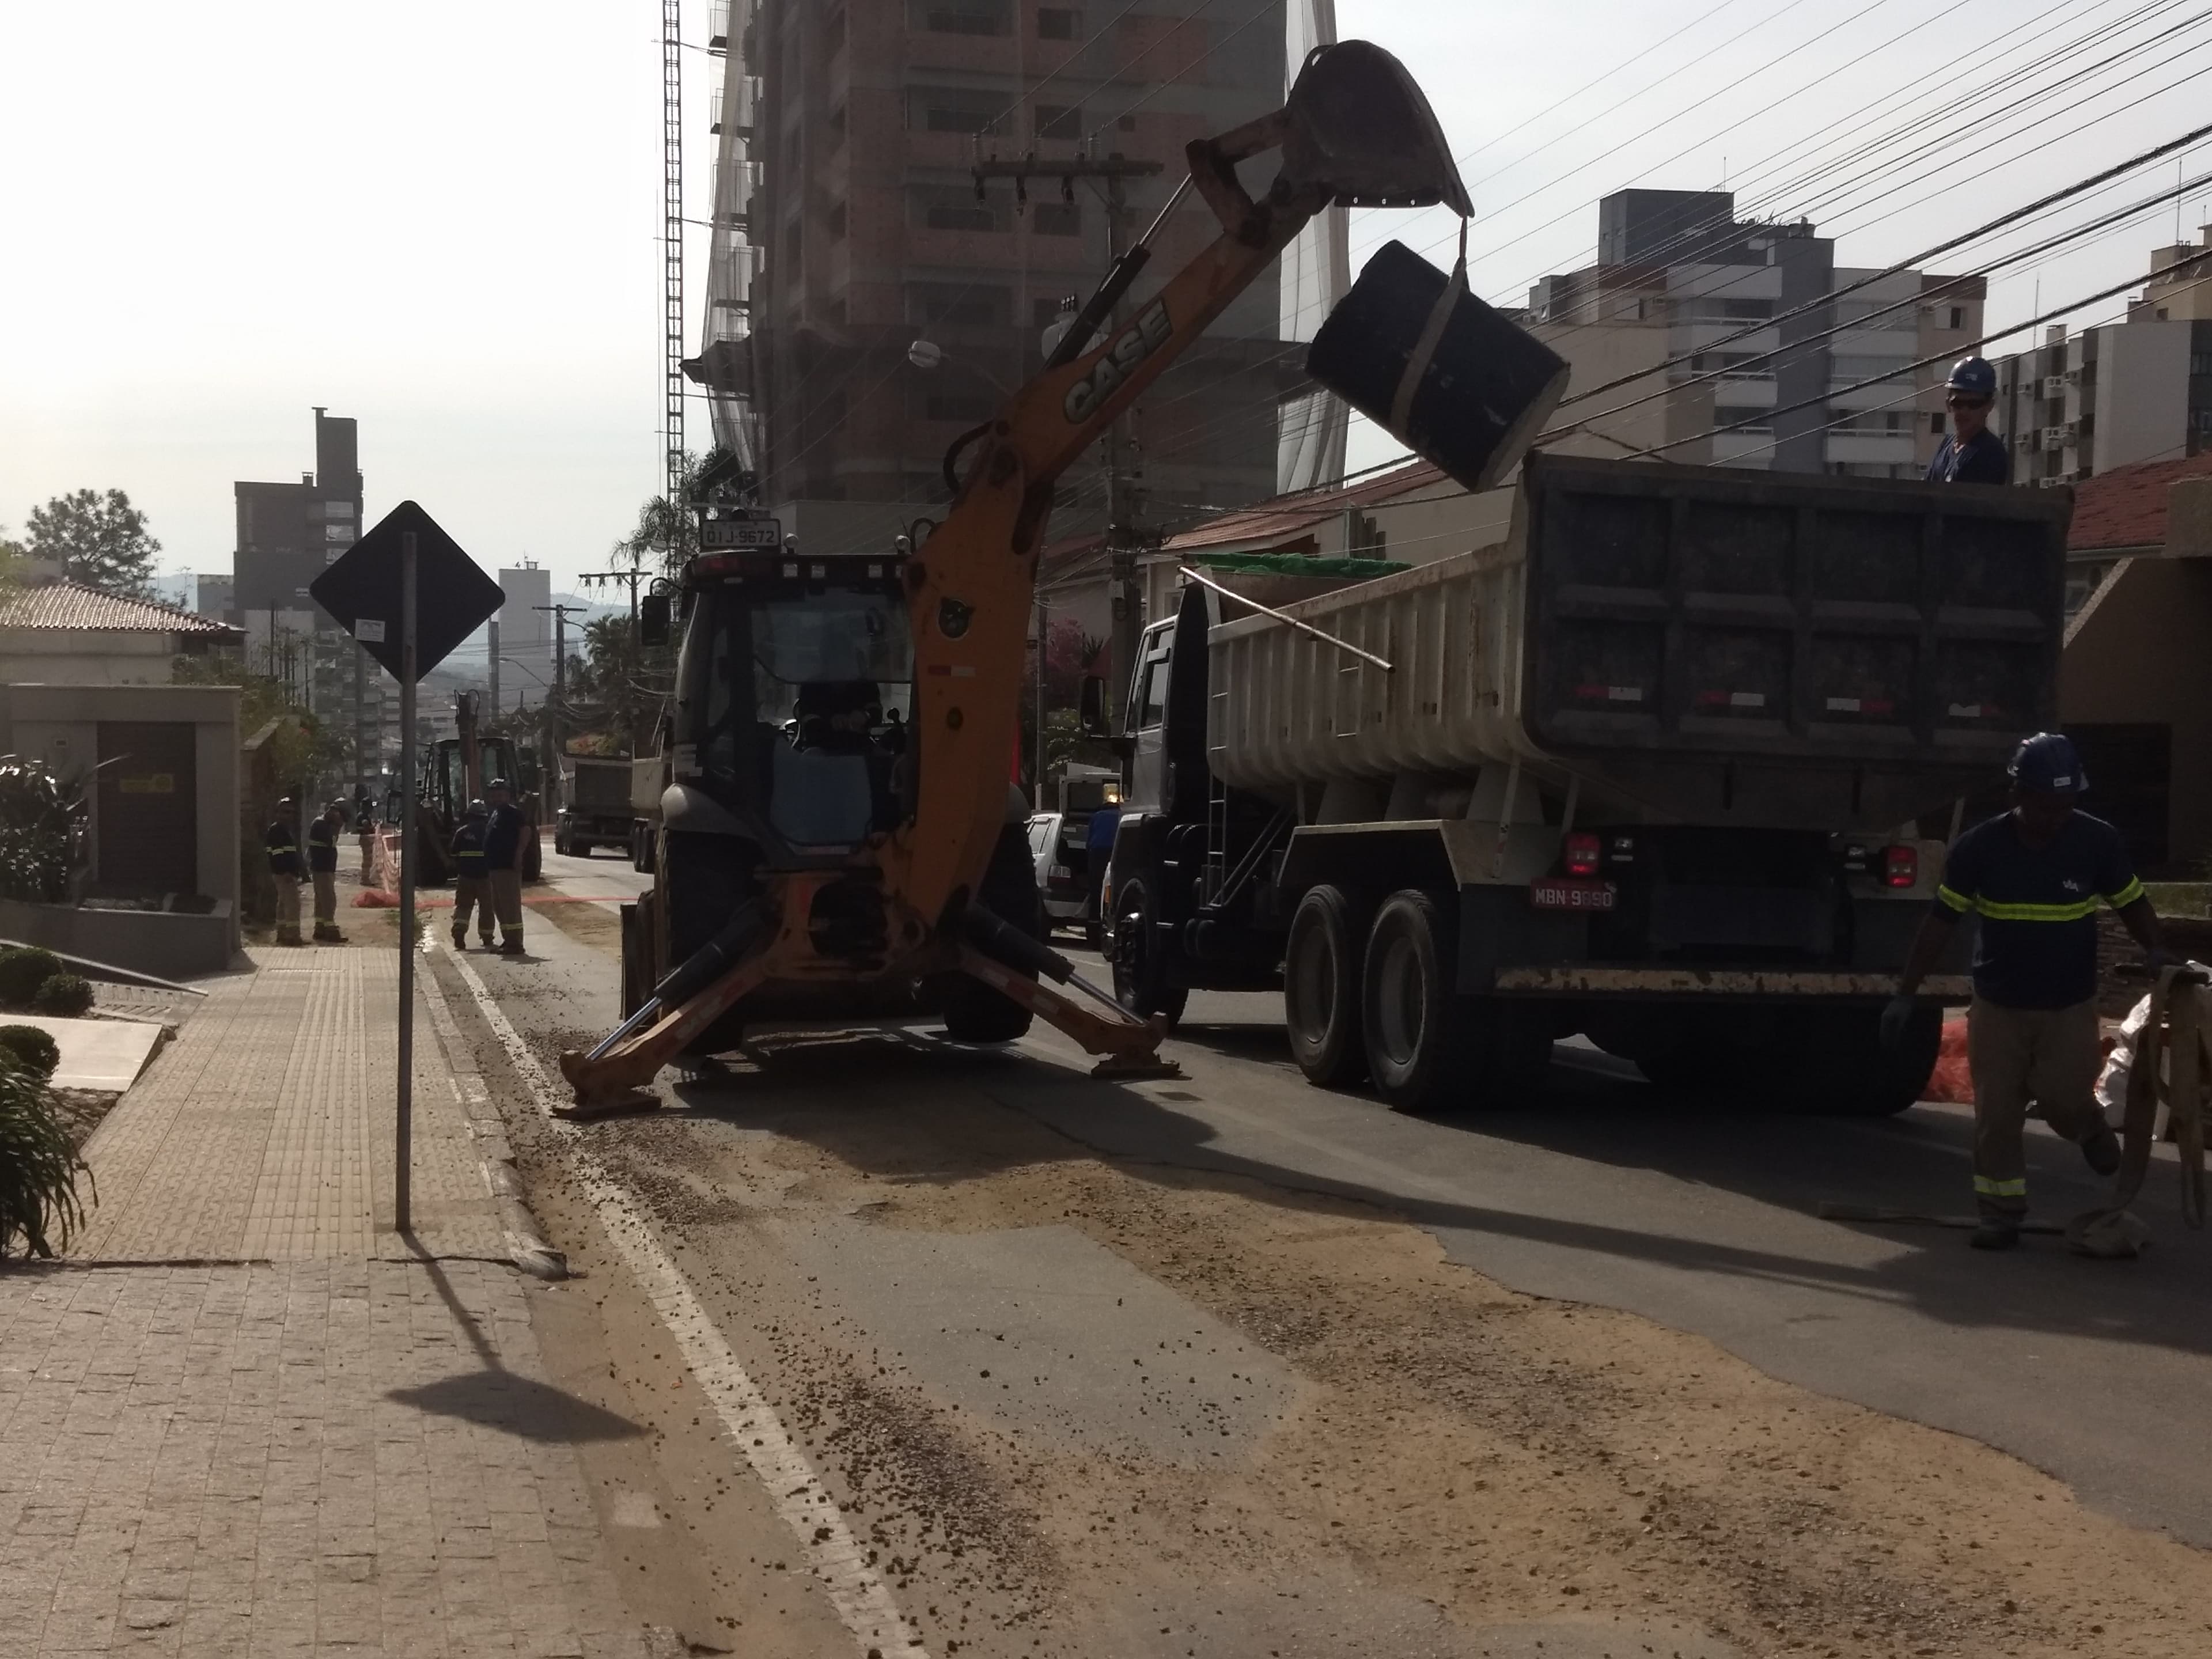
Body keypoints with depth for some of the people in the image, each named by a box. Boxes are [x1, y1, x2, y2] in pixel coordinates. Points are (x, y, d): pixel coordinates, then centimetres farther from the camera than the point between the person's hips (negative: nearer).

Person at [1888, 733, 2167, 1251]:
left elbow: (2132, 903, 2)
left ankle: (2092, 1131, 28)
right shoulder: (1978, 848, -13)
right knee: (1995, 1114, 2)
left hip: (2070, 1006, 0)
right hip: (1997, 1006, 1)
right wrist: (1906, 994, -7)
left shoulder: (2097, 842, -11)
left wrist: (2157, 952, -17)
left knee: (2063, 1099, -8)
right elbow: (1941, 921, -6)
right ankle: (2001, 1213, 15)